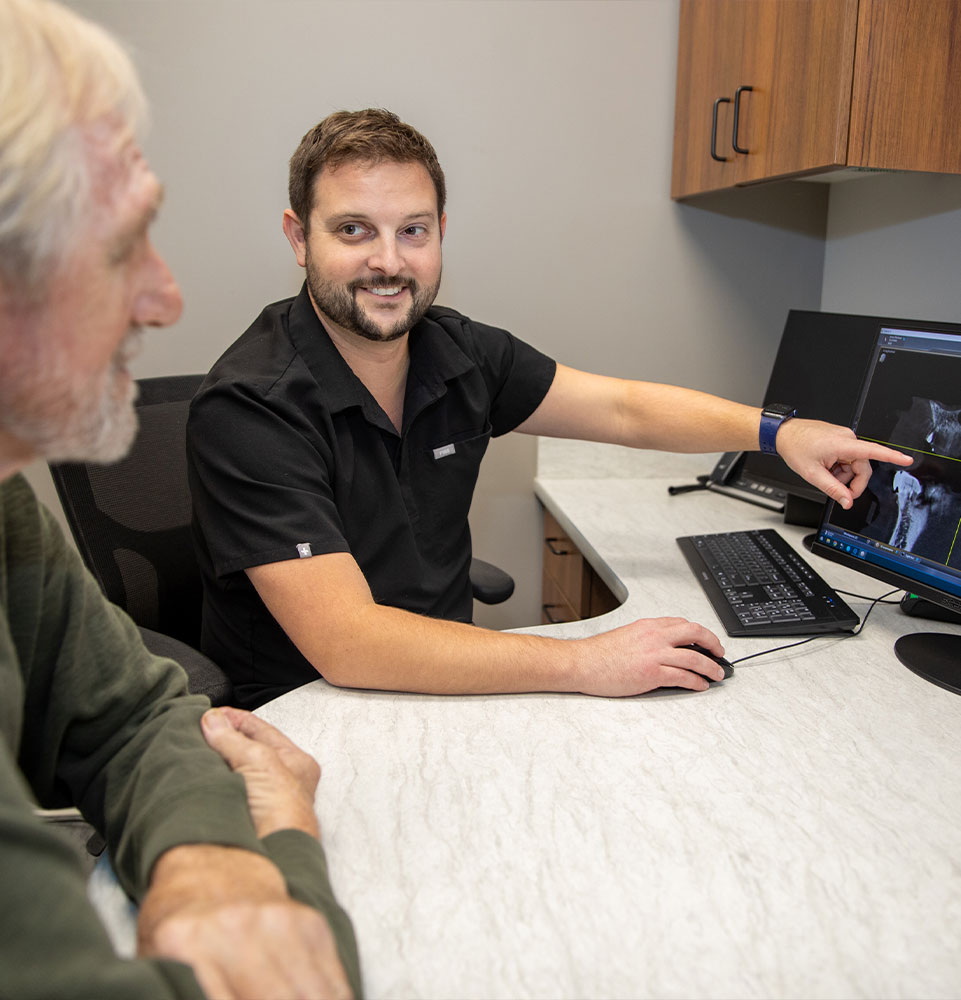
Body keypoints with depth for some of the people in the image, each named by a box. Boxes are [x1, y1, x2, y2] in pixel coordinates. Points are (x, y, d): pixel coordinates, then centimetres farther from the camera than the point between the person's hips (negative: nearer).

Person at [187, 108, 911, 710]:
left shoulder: (459, 352, -2)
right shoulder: (249, 407, -21)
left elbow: (622, 409, 7)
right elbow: (346, 643, -28)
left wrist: (775, 430, -6)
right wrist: (583, 664, -30)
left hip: (447, 682, 6)